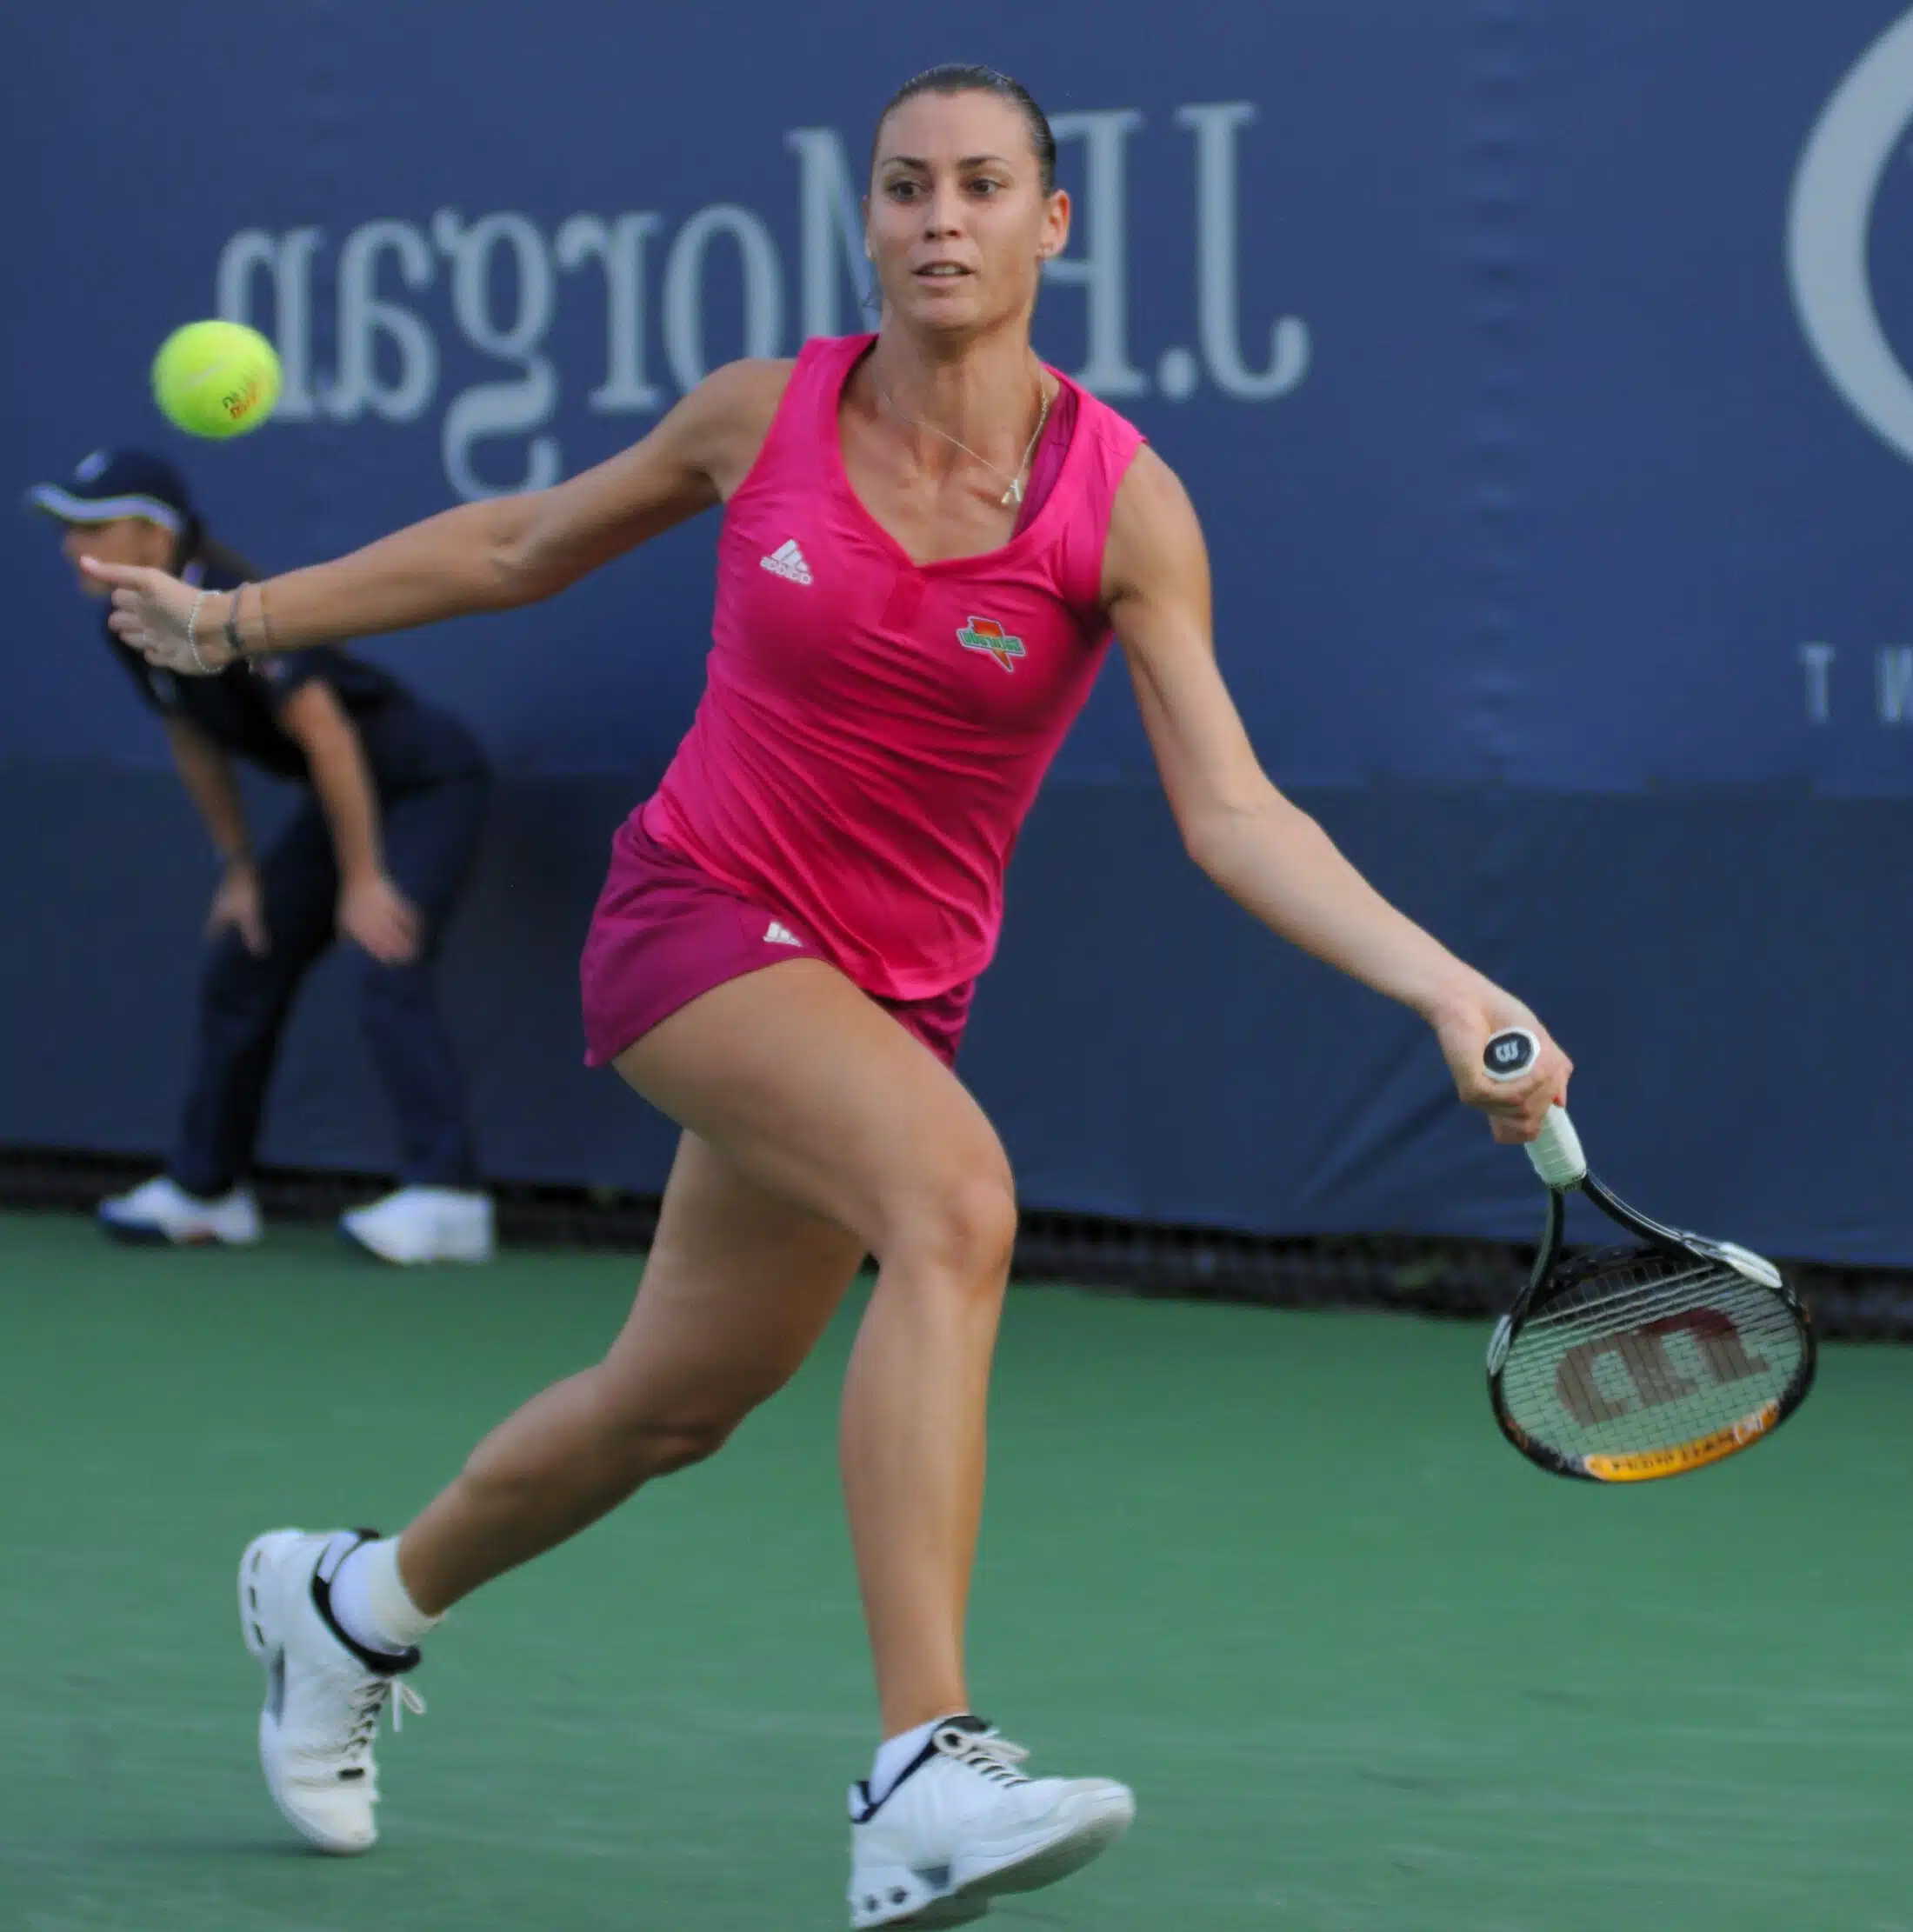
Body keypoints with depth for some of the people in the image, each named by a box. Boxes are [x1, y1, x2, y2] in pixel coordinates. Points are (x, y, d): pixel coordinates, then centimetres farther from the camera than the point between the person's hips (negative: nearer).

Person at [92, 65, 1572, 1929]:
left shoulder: (1120, 505, -10)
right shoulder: (761, 416, -7)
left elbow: (1231, 815, -15)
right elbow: (518, 547, 11)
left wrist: (1450, 989, -28)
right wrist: (240, 617, 15)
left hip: (890, 990, 3)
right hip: (696, 917, -3)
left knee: (669, 1407, 16)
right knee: (954, 1195, -31)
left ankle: (351, 1600, 48)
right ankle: (917, 1782, -39)